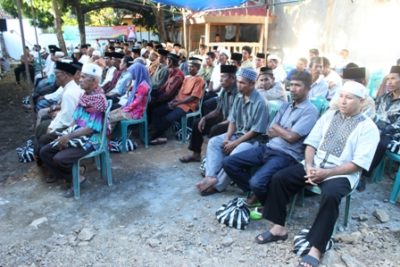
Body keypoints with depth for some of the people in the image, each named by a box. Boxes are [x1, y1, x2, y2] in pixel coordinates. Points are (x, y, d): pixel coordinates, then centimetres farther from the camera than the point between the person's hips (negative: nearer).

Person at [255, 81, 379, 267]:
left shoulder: (368, 127, -4)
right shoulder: (329, 115, 10)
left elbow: (358, 164, -11)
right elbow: (311, 142, 7)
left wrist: (327, 173, -19)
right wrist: (308, 166, -11)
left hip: (341, 174, -4)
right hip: (315, 166, 5)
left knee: (331, 195, -36)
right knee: (279, 178, -14)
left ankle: (316, 248, -23)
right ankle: (279, 227, -4)